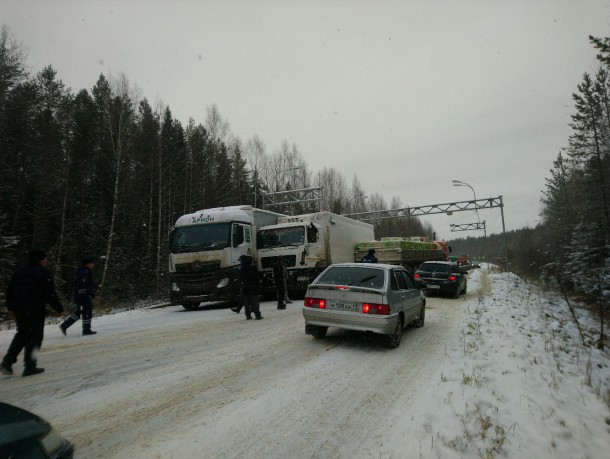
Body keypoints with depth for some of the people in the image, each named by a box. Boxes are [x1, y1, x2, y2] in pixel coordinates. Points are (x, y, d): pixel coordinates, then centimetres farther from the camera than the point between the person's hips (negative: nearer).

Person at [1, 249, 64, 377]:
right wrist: (59, 308, -5)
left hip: (19, 309, 7)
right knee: (35, 336, 3)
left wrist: (10, 307, 28)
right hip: (36, 310, -7)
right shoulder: (43, 272, -10)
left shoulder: (20, 271, 11)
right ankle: (29, 366, 4)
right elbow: (51, 294, -13)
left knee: (22, 334, 21)